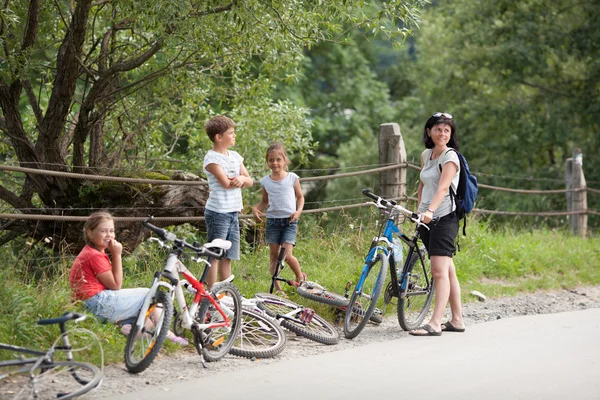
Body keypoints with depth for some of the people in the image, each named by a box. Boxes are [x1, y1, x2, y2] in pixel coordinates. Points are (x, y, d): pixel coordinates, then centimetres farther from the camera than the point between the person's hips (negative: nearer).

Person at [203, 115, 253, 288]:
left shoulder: (235, 156, 14)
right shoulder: (211, 158, -10)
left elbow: (250, 181, 11)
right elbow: (226, 183, -18)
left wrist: (242, 179, -11)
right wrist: (239, 181, 1)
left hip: (233, 213, 7)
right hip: (218, 213, -7)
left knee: (227, 257, 12)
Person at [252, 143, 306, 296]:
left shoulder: (292, 178, -1)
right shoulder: (265, 181, 5)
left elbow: (300, 197, 9)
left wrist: (298, 211, -9)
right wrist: (256, 208, -4)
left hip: (289, 221, -3)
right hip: (272, 220, 3)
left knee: (286, 255, -13)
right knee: (274, 255, 4)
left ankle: (300, 276, 14)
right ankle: (277, 287, 12)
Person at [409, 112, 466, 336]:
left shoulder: (450, 157, -10)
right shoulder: (426, 155, 12)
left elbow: (443, 188, -25)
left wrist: (430, 211, -38)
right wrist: (420, 209, 14)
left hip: (444, 218, -8)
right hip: (427, 219, 8)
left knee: (439, 271, -14)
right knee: (448, 270, 12)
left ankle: (435, 323, -18)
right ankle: (457, 320, 17)